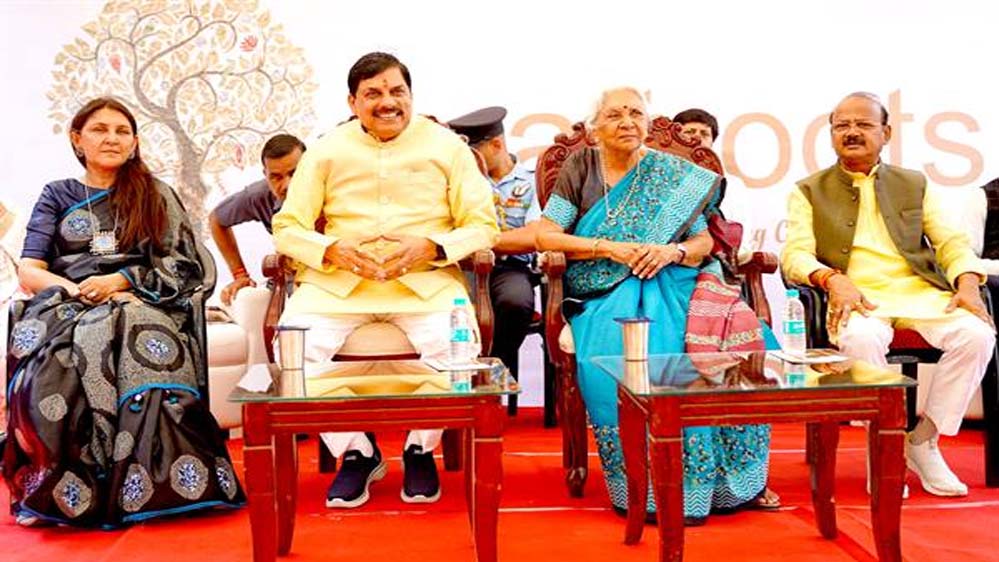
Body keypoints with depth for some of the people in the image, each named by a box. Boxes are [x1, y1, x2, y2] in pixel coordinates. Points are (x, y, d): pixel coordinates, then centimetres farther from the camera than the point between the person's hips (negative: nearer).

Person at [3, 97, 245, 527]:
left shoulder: (155, 195, 21)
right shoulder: (57, 196, 22)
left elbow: (178, 265, 8)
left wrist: (119, 280, -8)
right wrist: (78, 290, -10)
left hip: (140, 304, -1)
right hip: (67, 306, 1)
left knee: (139, 357, -40)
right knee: (53, 366, -38)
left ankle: (146, 487, -41)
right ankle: (63, 488, -32)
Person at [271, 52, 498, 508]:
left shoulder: (446, 145, 9)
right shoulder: (327, 150, 13)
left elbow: (483, 226, 5)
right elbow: (288, 227, 9)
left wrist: (431, 247, -15)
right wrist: (333, 250, -13)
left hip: (427, 281, -1)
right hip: (336, 281, 2)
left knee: (456, 347, -30)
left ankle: (421, 449, 1)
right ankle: (356, 452, 1)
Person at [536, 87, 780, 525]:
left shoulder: (672, 174, 11)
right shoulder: (581, 167, 8)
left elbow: (703, 242, 10)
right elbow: (544, 235, -1)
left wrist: (673, 250, -13)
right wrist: (608, 247, -13)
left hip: (667, 284, 2)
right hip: (602, 292, -1)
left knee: (731, 336, -28)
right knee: (623, 346, -35)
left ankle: (729, 480, -14)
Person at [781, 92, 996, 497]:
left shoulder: (914, 185, 21)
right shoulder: (809, 191, 14)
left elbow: (951, 242, 14)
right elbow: (795, 254, 1)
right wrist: (832, 278, -20)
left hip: (920, 291, 3)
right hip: (856, 296, -3)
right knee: (862, 339, -37)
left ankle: (923, 442, -9)